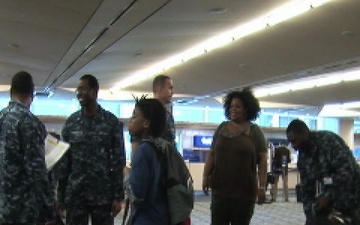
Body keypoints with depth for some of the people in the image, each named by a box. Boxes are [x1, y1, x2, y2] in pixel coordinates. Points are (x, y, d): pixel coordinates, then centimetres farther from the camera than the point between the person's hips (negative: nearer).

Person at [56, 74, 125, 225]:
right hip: (74, 193, 2)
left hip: (103, 194, -2)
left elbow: (118, 160, -2)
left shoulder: (111, 122, -2)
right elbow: (64, 160, 6)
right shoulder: (71, 122, 4)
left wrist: (118, 196, -6)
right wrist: (60, 195, 3)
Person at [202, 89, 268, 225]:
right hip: (220, 188, 2)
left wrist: (262, 186, -10)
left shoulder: (255, 131, -1)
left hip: (245, 190, -2)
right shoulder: (221, 128, 8)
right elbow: (211, 154, 10)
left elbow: (262, 159, -4)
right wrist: (206, 176, 0)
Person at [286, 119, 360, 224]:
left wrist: (328, 195, -27)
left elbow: (347, 170, -27)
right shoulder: (302, 157, 4)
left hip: (350, 199, -7)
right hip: (324, 200, 7)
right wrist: (310, 213, -4)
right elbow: (306, 188, 6)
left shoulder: (329, 140, -19)